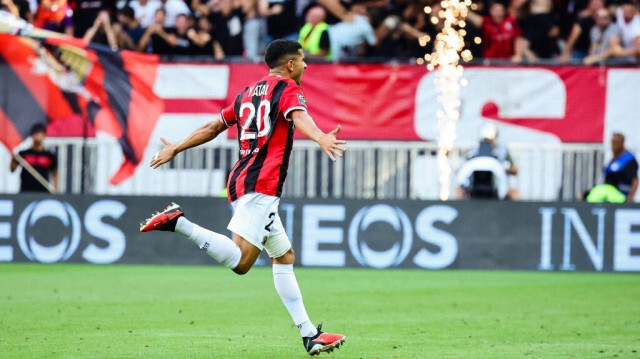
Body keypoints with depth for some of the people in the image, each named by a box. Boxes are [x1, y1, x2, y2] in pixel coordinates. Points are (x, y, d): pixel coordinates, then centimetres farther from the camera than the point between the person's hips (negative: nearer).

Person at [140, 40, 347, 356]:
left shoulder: (248, 93, 23)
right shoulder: (287, 88, 0)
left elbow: (213, 128, 29)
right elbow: (299, 118, -22)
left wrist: (175, 149, 41)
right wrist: (322, 138, -41)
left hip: (241, 181, 10)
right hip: (260, 186, -10)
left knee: (284, 256, 14)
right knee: (240, 262, -22)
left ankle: (309, 335, 12)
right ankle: (178, 223, -25)